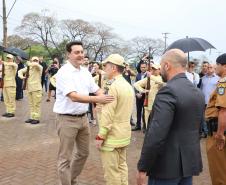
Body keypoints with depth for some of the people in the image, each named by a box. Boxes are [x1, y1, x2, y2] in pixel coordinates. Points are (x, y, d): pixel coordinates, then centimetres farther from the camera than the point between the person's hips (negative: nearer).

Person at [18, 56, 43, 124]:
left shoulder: (39, 67, -6)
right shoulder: (28, 68, 11)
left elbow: (36, 64, -28)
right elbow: (20, 71, 18)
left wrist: (29, 64, -9)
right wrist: (21, 76, -4)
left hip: (36, 89, -6)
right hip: (29, 89, 6)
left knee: (36, 104, -4)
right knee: (31, 104, 12)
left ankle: (37, 118, 1)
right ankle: (32, 117, 21)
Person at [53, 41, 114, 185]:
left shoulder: (85, 72, 7)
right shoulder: (64, 72, -17)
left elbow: (97, 90, 10)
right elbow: (74, 96, -27)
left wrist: (107, 99, -10)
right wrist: (97, 100, -35)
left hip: (83, 117, 8)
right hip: (67, 119, -8)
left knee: (83, 153, 20)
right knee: (66, 157, 3)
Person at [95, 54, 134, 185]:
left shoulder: (114, 86, -18)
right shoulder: (128, 86, 11)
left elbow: (108, 115, -21)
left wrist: (101, 136, -16)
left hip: (112, 135, -9)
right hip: (124, 133, 9)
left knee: (112, 170, 0)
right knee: (121, 166, 18)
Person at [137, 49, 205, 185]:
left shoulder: (168, 91, -20)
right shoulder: (199, 93, 7)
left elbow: (156, 135, -26)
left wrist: (143, 168, -19)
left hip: (167, 166, -8)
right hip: (190, 162, 8)